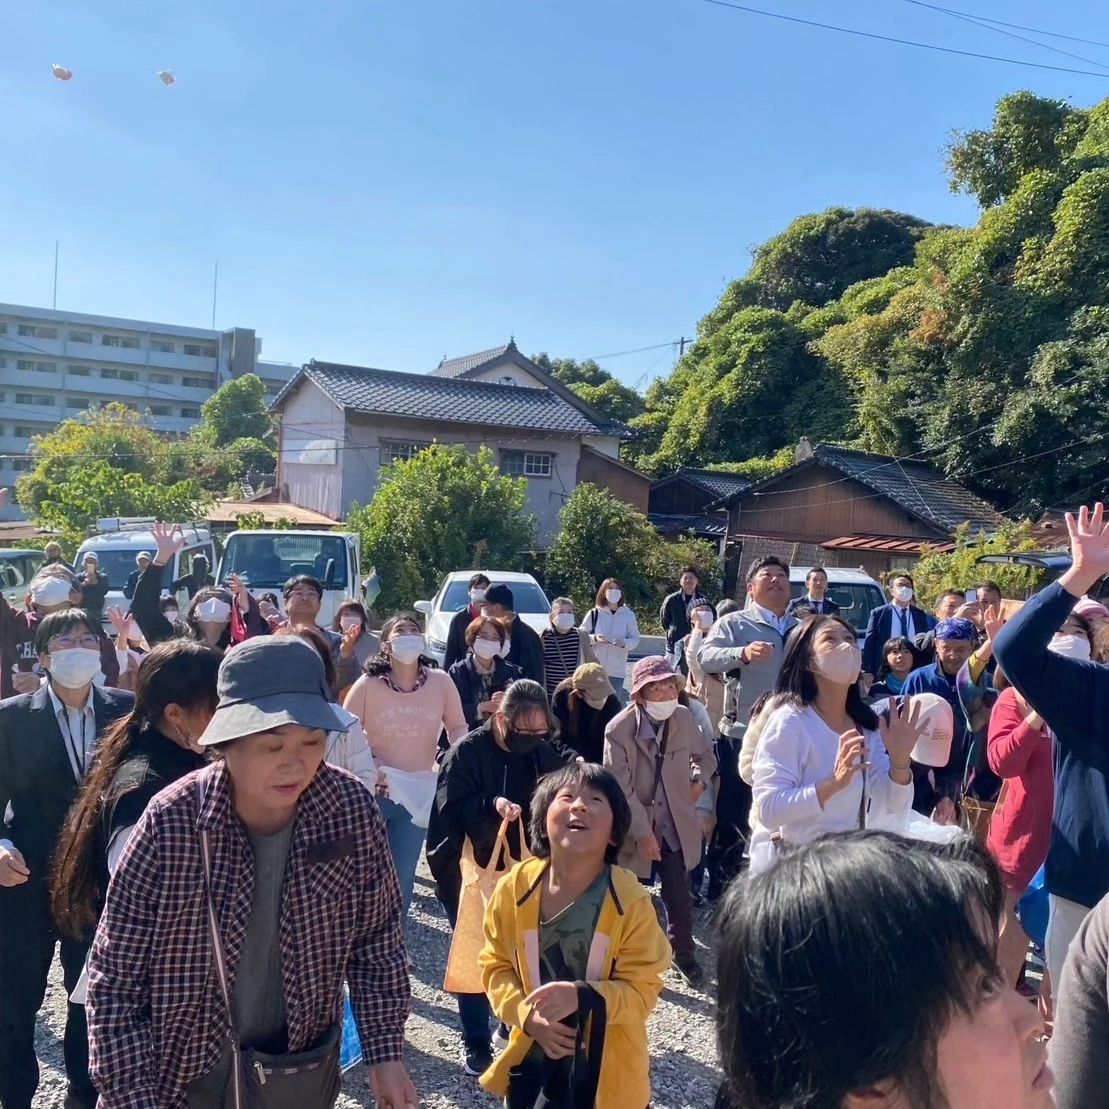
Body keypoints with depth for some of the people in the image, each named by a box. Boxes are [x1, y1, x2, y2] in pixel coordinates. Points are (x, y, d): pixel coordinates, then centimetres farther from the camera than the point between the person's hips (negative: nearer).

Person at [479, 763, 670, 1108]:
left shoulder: (631, 902, -19)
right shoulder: (514, 888, -12)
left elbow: (642, 990, -15)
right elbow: (497, 965, 0)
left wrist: (582, 997, -31)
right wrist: (527, 1015, -16)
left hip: (607, 1073, -2)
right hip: (532, 1065, 2)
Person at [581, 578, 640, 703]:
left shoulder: (628, 615, 4)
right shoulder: (593, 614, 0)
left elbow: (635, 639, 6)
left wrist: (625, 643, -14)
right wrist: (594, 638, -15)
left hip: (617, 670, 0)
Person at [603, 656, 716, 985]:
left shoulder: (683, 717, -5)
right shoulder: (618, 730, -18)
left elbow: (705, 754, 16)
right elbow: (621, 789, -18)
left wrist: (699, 781, -1)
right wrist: (643, 832, -19)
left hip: (676, 827, 3)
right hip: (636, 832, -2)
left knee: (679, 897, 10)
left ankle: (683, 951, 36)